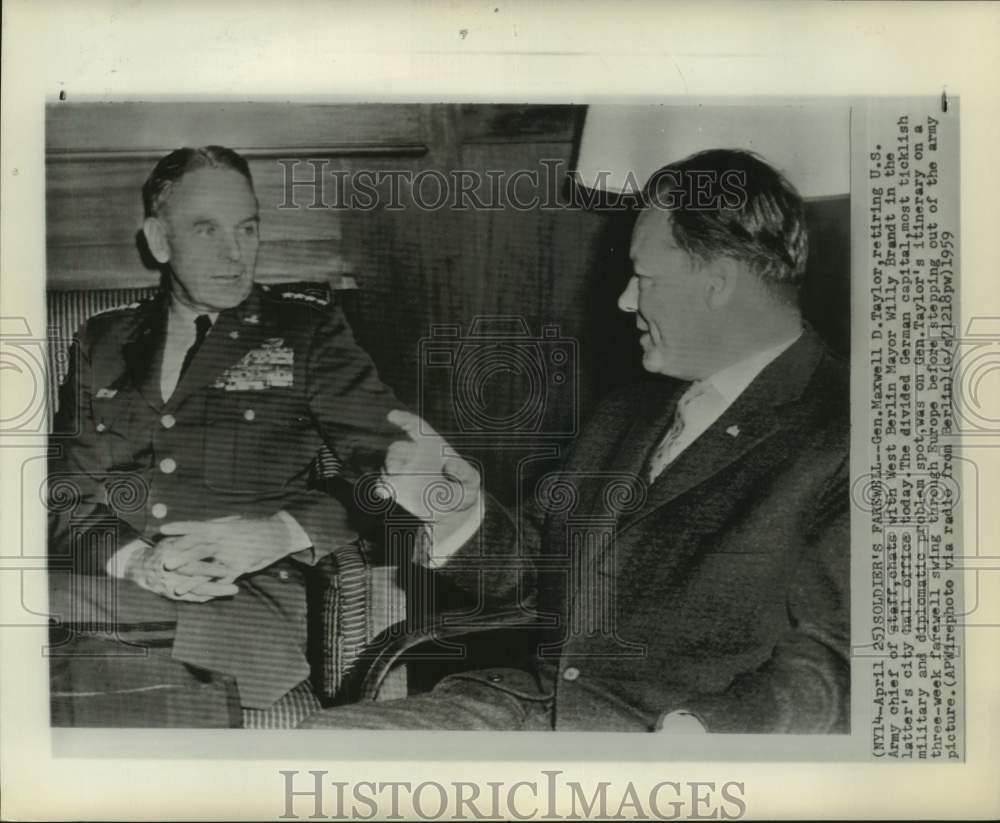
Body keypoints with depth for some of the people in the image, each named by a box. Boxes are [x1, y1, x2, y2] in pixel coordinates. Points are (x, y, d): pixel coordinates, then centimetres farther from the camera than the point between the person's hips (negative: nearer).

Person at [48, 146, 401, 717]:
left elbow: (400, 468, 3)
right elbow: (66, 490, 13)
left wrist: (279, 532, -13)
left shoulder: (308, 326, 10)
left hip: (248, 600, -2)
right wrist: (134, 557, -9)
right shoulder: (103, 341, 19)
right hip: (100, 587, 2)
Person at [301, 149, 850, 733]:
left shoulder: (835, 439, -8)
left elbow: (826, 665, -14)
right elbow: (534, 568, 20)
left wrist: (691, 731, -29)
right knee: (323, 739, -9)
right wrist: (459, 512, 1)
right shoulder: (629, 413, 17)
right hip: (538, 703, 7)